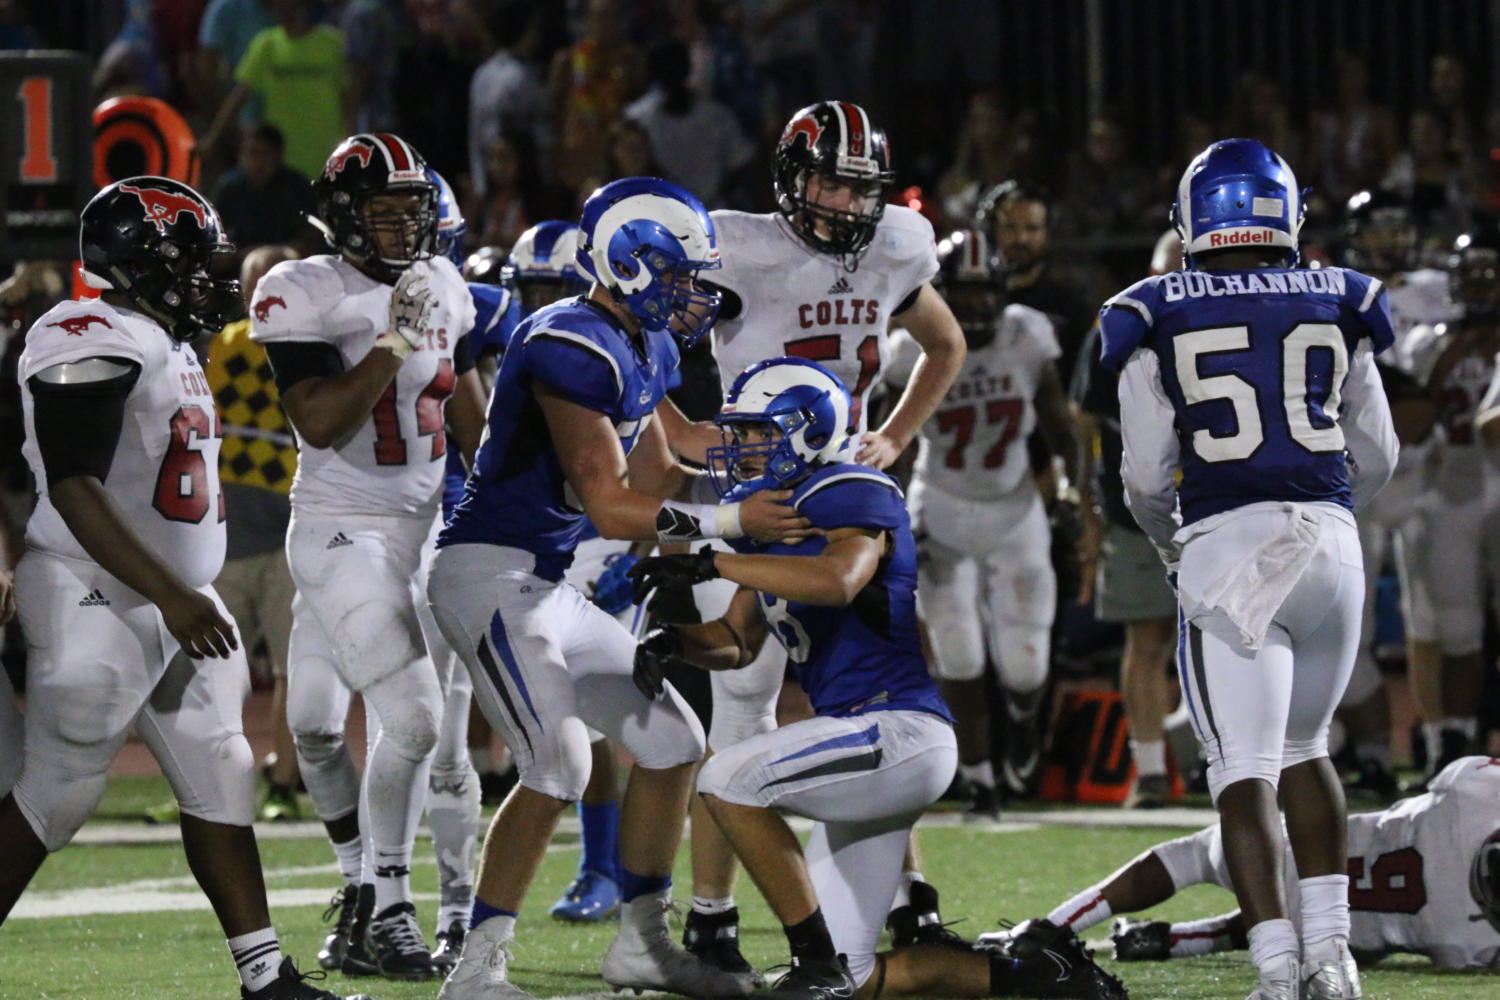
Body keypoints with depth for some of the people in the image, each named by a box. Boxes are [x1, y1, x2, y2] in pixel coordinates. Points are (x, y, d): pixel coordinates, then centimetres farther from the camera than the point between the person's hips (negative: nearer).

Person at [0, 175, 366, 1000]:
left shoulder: (166, 345, 15)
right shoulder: (93, 346, -17)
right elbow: (74, 491, -24)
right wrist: (171, 595, -28)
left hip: (172, 602, 10)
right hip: (98, 606, -10)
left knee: (218, 779, 7)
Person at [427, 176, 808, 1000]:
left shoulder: (647, 353, 12)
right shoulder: (572, 349, -20)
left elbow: (653, 481, 18)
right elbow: (611, 507, -20)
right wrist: (732, 523, -16)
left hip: (550, 587, 10)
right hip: (490, 570, -10)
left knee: (670, 740, 11)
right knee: (558, 762, -21)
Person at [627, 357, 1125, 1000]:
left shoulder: (852, 496, -11)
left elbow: (838, 580, -33)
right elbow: (737, 642, 22)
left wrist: (712, 564, -33)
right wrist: (674, 642, 0)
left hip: (900, 730, -10)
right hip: (871, 753, 10)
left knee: (726, 780, -25)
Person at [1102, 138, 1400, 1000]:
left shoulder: (1159, 320, 2)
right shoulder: (1337, 307, 9)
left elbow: (1147, 475, 3)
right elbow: (1377, 458, 15)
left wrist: (1168, 541, 24)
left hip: (1227, 544, -3)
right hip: (1330, 540, 3)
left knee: (1245, 770, -3)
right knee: (1304, 746, 22)